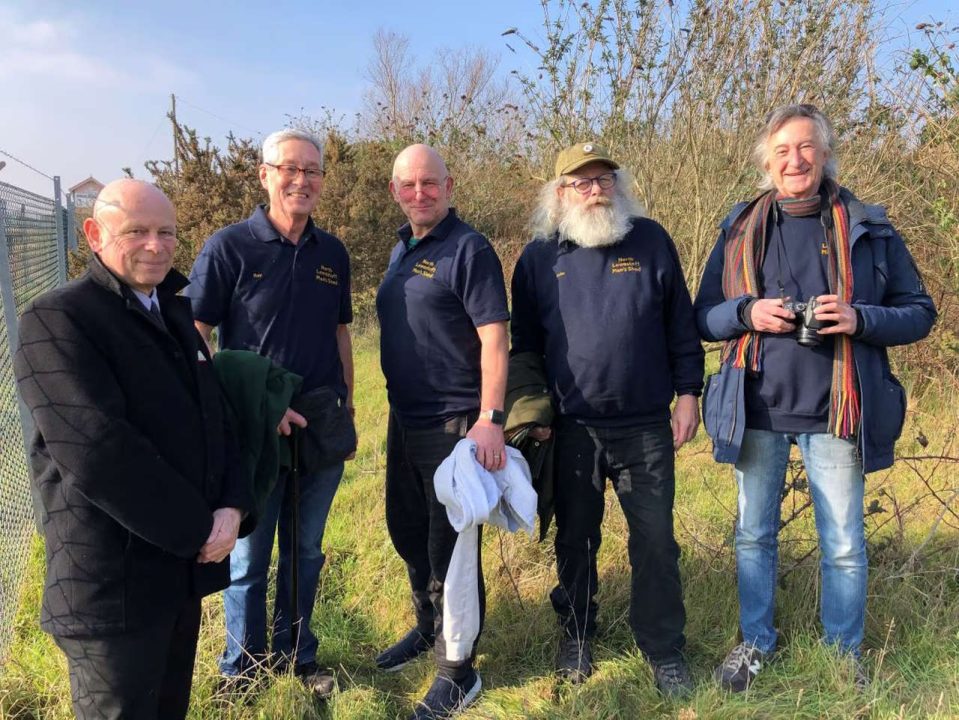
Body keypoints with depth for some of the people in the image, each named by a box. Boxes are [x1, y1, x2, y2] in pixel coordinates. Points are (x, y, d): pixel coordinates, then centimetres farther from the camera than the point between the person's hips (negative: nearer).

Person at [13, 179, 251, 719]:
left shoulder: (176, 314, 11)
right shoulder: (56, 321, -13)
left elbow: (218, 417, 10)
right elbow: (99, 451, -24)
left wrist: (233, 506, -8)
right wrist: (198, 530, -17)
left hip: (185, 562, 7)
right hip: (113, 579, -7)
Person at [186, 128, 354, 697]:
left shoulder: (333, 254, 5)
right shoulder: (229, 247, -9)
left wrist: (348, 408, 12)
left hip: (322, 429, 4)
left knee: (306, 552, 17)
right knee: (248, 558, 11)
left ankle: (296, 653, 37)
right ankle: (243, 667, 32)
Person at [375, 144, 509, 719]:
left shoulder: (468, 249, -13)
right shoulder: (402, 250, 12)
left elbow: (494, 338, -19)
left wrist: (491, 420, -26)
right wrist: (398, 409, 16)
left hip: (454, 425, -8)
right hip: (404, 420, 8)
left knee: (450, 545, 2)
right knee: (408, 531, 21)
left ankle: (458, 673, 19)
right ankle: (429, 628, 44)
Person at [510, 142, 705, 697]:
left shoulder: (651, 241, 1)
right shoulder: (539, 257, 2)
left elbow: (681, 325, 4)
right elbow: (525, 345, 8)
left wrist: (688, 393, 1)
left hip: (647, 426, 0)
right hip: (572, 428, 1)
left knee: (656, 541, 6)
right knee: (576, 539, 15)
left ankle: (664, 649, 23)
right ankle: (577, 635, 35)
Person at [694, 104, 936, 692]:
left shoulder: (869, 229, 2)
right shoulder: (740, 230, 5)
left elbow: (920, 312, 3)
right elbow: (704, 317, 6)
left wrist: (860, 319, -16)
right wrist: (748, 312, -15)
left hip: (835, 414, -1)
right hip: (757, 409, 2)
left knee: (844, 545, 8)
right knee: (754, 535, 13)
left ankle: (844, 656, 28)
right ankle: (756, 643, 31)